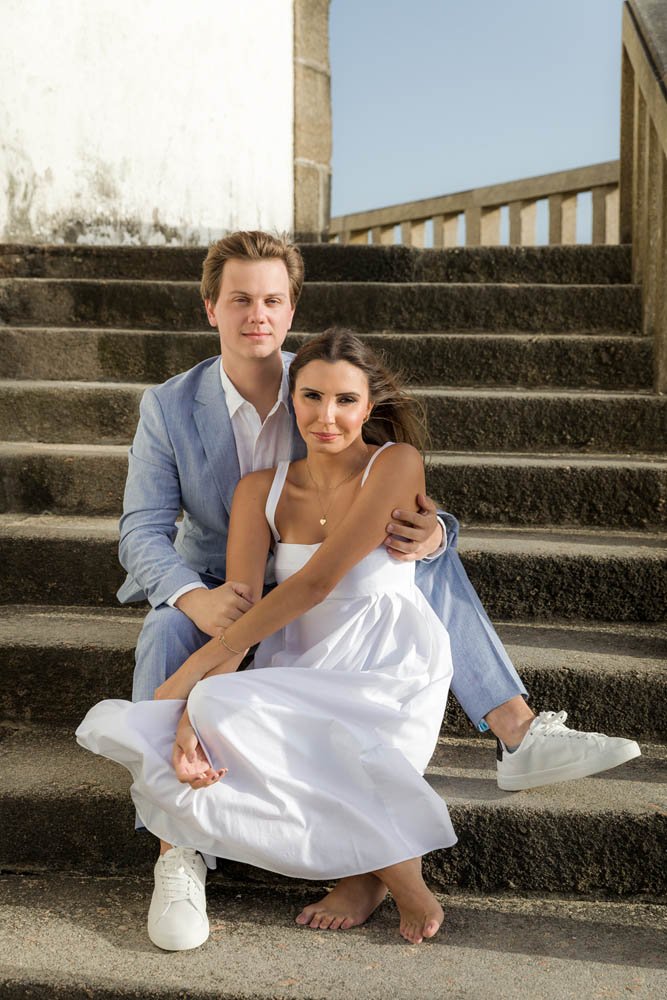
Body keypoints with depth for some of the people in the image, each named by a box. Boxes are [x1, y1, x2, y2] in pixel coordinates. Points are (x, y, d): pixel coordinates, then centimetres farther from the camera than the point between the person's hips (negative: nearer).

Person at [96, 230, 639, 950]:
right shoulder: (168, 407, -11)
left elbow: (401, 504, -11)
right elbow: (143, 531, -16)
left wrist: (427, 534, -38)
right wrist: (197, 598, -38)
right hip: (213, 597, -1)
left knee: (434, 558, -19)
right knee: (166, 634, -35)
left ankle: (520, 737, -24)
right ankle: (176, 853, -33)